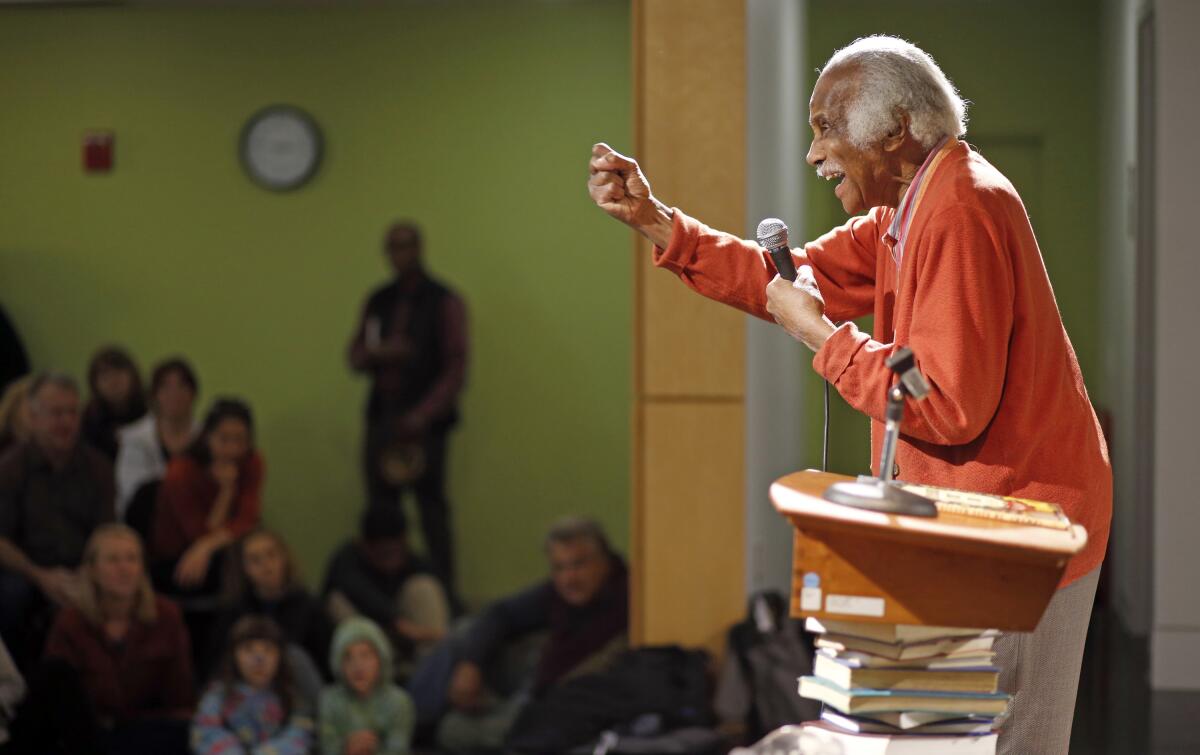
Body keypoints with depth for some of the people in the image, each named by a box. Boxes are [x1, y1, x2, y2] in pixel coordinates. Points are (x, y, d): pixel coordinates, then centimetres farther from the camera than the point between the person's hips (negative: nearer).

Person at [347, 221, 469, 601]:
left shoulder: (444, 302, -1)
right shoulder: (378, 301, 15)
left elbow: (456, 369, -5)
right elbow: (356, 356, 15)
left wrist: (423, 415, -14)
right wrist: (378, 353, -8)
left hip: (424, 422, -4)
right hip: (382, 419, 5)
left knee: (432, 509, -7)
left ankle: (443, 594, -4)